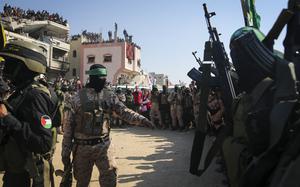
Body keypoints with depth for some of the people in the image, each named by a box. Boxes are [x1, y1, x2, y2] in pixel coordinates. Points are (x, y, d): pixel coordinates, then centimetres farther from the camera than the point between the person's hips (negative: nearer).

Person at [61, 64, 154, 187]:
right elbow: (69, 125, -1)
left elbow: (123, 111, -4)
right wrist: (65, 151, -1)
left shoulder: (109, 96, 4)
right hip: (82, 147, -1)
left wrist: (141, 119, -23)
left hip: (103, 145, 2)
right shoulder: (79, 97, -4)